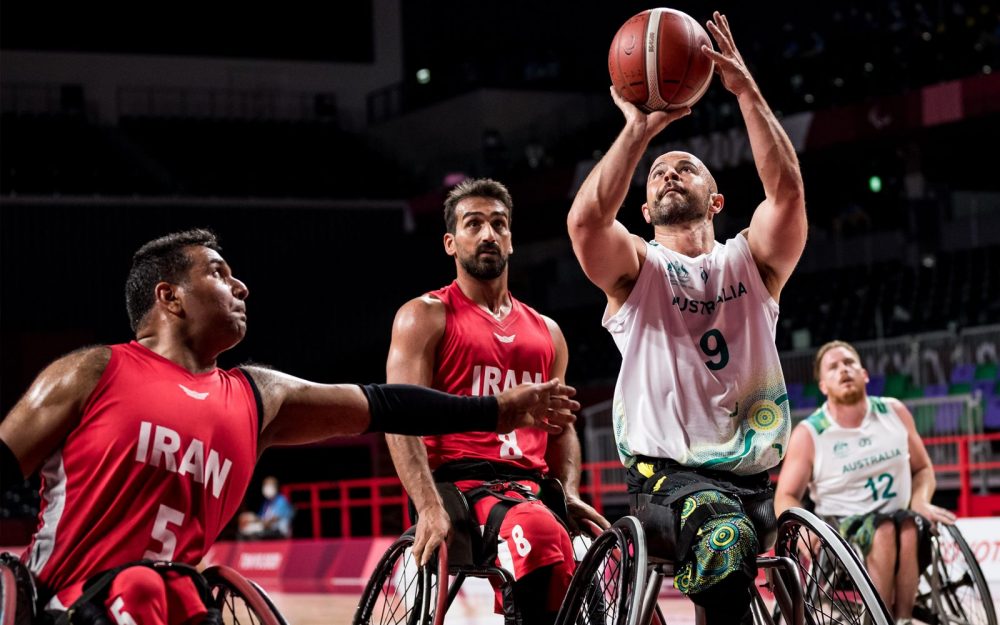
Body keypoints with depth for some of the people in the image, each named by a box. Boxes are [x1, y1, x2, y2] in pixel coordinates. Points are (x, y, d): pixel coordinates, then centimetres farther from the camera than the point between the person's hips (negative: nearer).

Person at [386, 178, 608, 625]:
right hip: (459, 481, -5)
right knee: (541, 536, -39)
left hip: (529, 485, 5)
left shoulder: (546, 332, 23)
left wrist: (569, 492, 3)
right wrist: (429, 507, -22)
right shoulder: (425, 317, 6)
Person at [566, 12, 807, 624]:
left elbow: (787, 192, -6)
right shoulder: (636, 267, 9)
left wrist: (747, 92, -13)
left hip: (754, 476, 4)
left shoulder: (752, 262, 14)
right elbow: (586, 219, -15)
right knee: (725, 533, -35)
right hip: (667, 475, -4)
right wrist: (638, 131, -16)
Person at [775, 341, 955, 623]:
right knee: (883, 530, -36)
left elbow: (922, 469, 16)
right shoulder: (808, 434, -3)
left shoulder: (895, 412, 6)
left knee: (909, 527, -34)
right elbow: (785, 498, 0)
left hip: (900, 520, 3)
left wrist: (921, 502, -6)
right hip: (840, 528, -2)